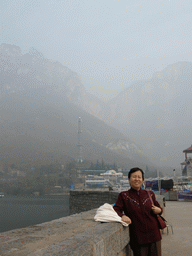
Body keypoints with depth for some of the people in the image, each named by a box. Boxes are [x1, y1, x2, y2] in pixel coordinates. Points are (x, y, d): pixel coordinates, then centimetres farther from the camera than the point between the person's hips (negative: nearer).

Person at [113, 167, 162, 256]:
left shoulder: (149, 194, 10)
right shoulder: (124, 195, 3)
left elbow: (158, 208, 21)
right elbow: (116, 209, -6)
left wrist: (158, 210, -2)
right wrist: (122, 216, -26)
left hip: (153, 235, 3)